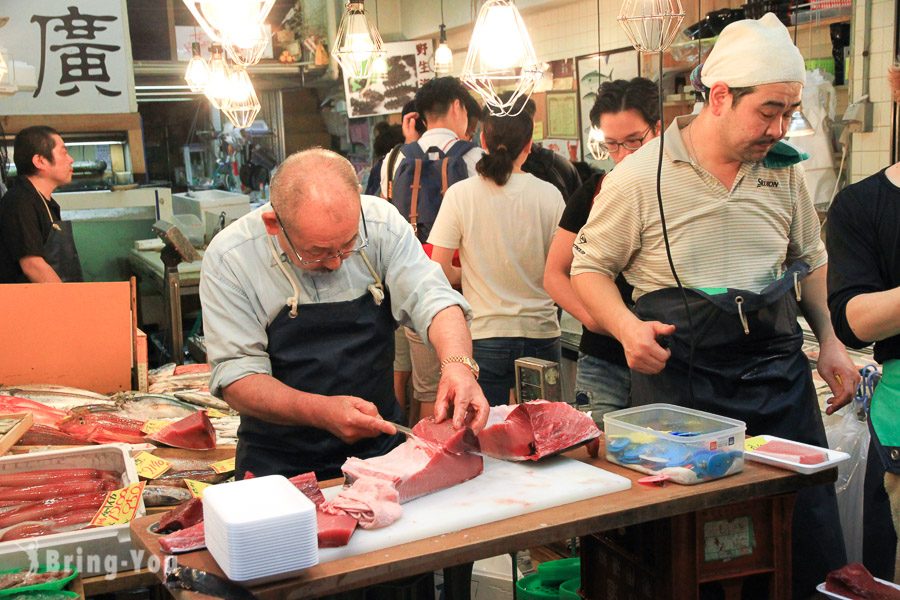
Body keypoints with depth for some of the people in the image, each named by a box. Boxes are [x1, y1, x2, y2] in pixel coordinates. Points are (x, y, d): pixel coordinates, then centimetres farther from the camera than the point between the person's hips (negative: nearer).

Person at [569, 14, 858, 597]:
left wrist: (830, 339, 8)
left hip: (779, 365, 5)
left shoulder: (784, 169, 6)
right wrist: (628, 327, -18)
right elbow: (590, 265, 0)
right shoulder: (641, 176, -8)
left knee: (813, 538, 9)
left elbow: (810, 259, 20)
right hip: (682, 371, -4)